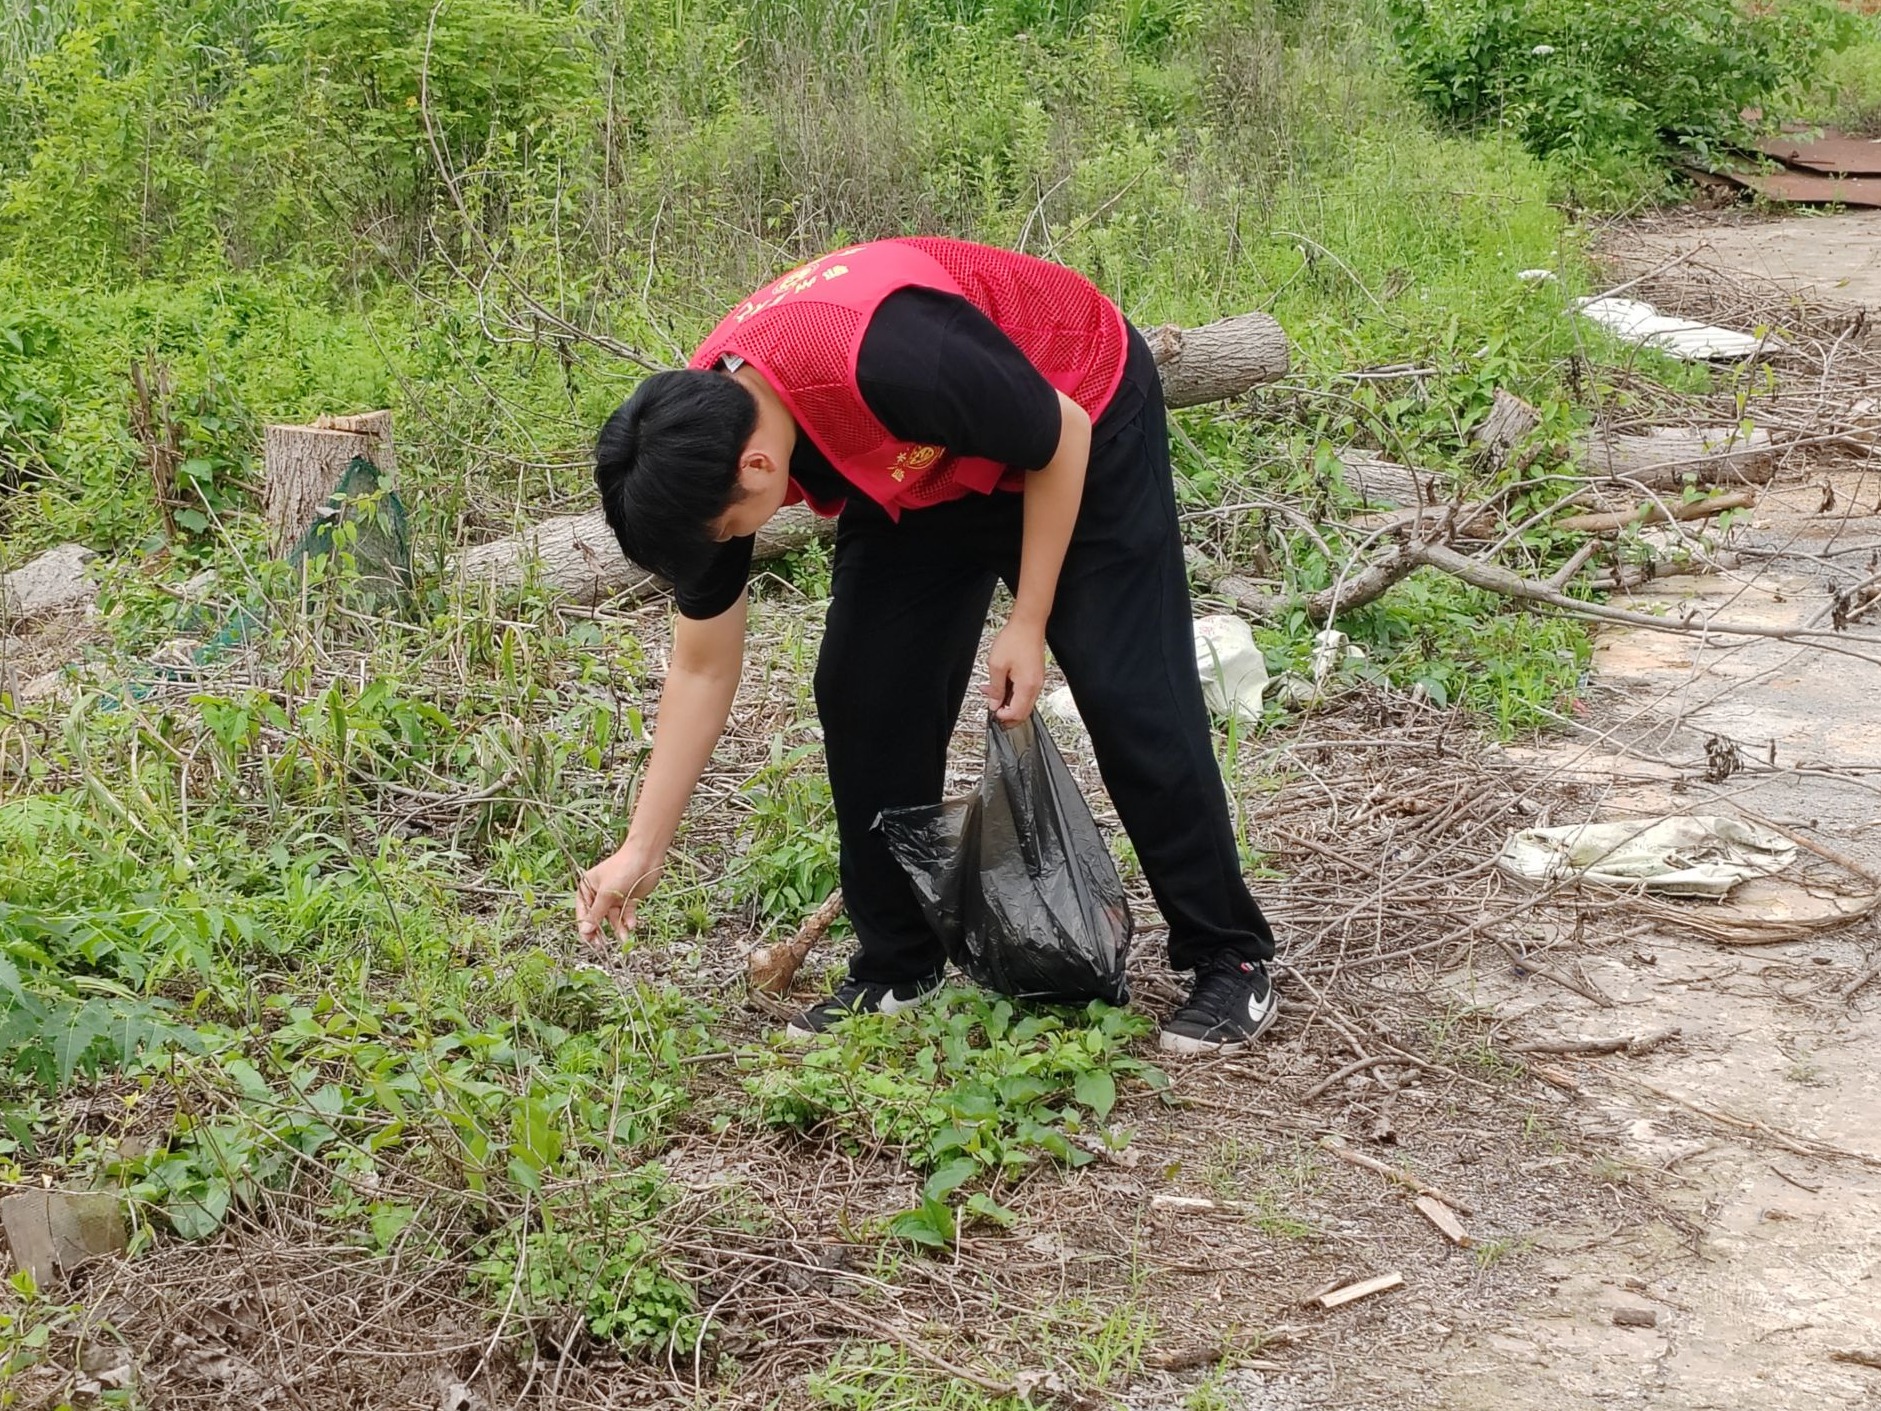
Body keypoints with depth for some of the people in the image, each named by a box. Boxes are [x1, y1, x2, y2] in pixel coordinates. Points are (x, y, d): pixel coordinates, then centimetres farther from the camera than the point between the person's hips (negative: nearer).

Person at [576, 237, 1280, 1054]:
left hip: (1083, 424, -6)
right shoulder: (702, 436, -20)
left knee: (1127, 691, -12)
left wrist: (1027, 625, -19)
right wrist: (641, 851, -9)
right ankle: (897, 969, 10)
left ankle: (1230, 962, 2)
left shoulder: (887, 359, -43)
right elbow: (702, 666, -9)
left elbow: (1061, 439, -23)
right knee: (860, 692, -4)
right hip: (926, 468, 6)